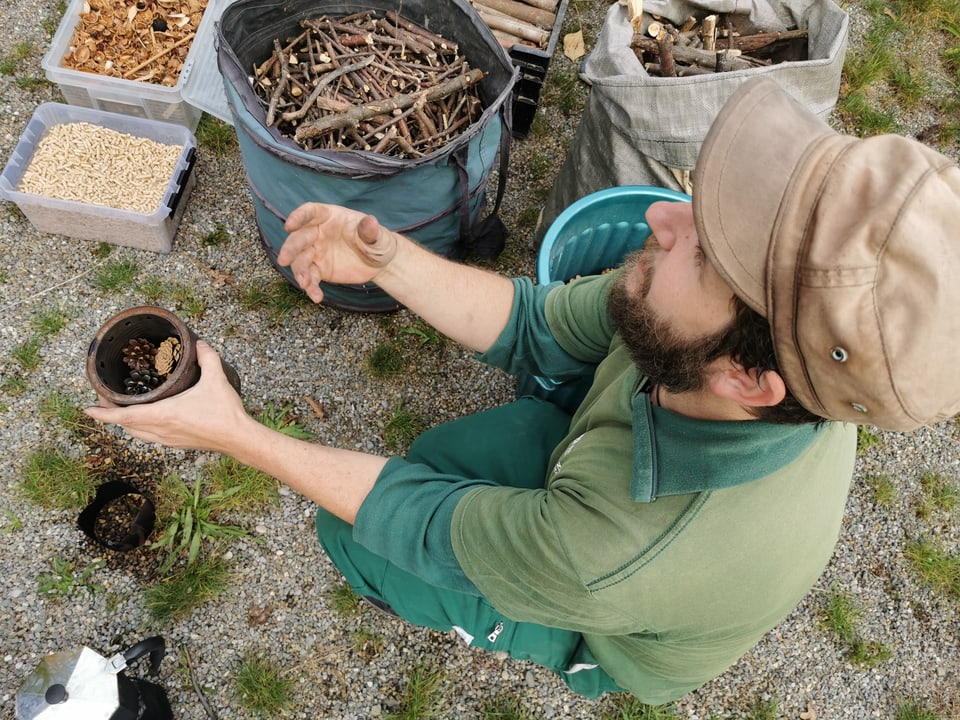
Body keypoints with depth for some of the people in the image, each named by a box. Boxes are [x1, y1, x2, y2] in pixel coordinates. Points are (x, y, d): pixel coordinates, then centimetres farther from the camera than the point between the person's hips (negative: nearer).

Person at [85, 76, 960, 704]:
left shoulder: (608, 558, -48)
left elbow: (428, 521, -30)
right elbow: (537, 328, -20)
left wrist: (233, 434, -25)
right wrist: (383, 257, -32)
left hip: (612, 648, -4)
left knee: (353, 533, -3)